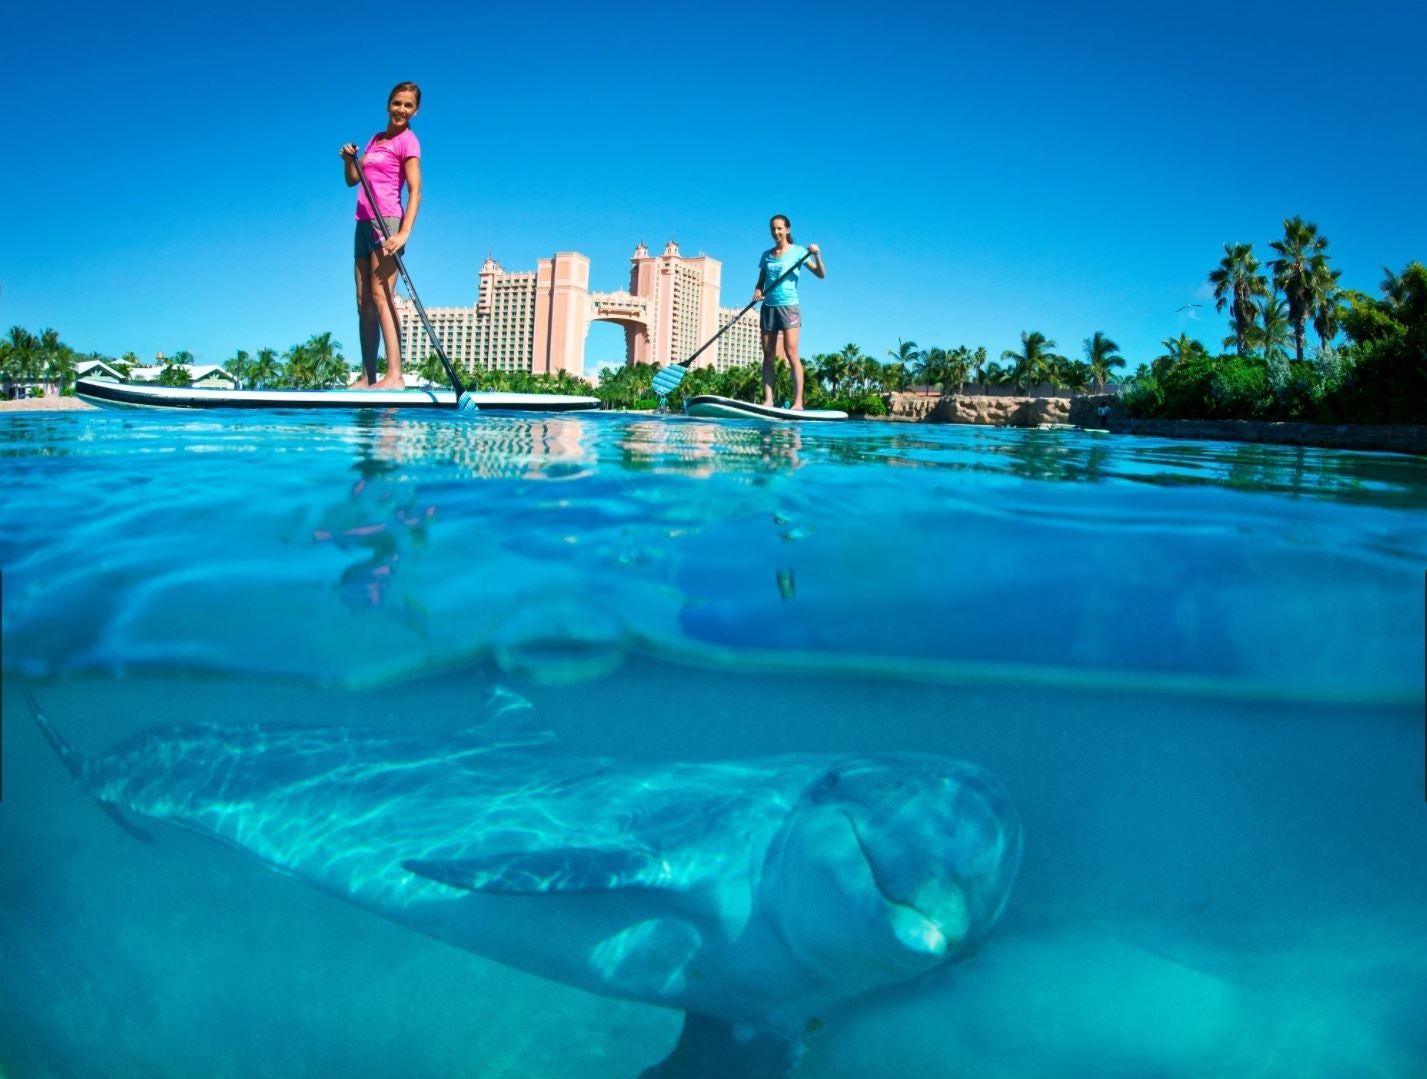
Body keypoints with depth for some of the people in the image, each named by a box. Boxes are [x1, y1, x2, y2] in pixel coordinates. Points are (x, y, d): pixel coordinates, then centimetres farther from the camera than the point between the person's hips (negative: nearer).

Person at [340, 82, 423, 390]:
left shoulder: (407, 141, -1)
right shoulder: (376, 139, 22)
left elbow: (415, 191, -12)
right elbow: (352, 180, 21)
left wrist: (404, 233, -24)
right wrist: (349, 159, 0)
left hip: (387, 222, -8)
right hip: (364, 222, 8)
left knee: (380, 295, -20)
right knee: (364, 302, 4)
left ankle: (394, 375, -26)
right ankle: (367, 377, 5)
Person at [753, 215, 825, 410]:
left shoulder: (797, 252, 1)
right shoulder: (766, 255, 13)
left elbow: (821, 274, -5)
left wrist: (817, 255, -22)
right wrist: (757, 291, -5)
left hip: (789, 306, -5)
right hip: (768, 307, 5)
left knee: (791, 353, -11)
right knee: (768, 355, 0)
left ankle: (798, 402, -14)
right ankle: (768, 400, 0)